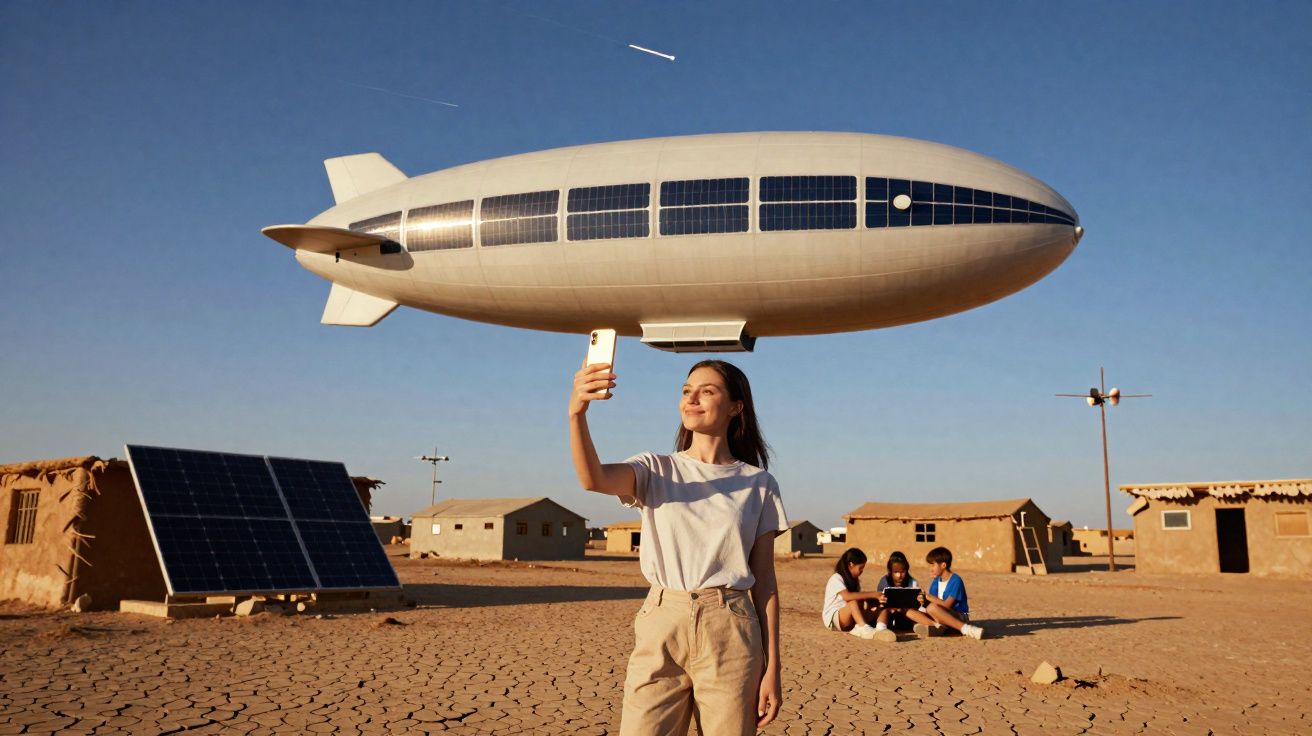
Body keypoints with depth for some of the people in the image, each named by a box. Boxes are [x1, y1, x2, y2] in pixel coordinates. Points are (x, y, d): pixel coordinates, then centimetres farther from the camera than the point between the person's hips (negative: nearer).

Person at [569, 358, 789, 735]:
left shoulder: (758, 484, 6)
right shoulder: (656, 470, 5)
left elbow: (764, 580, 5)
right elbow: (593, 478, -17)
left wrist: (772, 667, 1)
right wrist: (577, 413, -35)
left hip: (731, 633, 0)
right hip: (661, 624, 0)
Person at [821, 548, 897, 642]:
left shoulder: (854, 580, 15)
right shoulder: (836, 578, -14)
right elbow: (847, 596, -33)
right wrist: (873, 595, -33)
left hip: (850, 618, 8)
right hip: (832, 619, -8)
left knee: (875, 607, -14)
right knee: (854, 602, -35)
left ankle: (856, 629, -35)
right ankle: (865, 629, -54)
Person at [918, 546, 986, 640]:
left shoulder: (955, 580, -13)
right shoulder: (936, 581, 11)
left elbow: (947, 605, -21)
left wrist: (929, 597, -10)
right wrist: (924, 602, -15)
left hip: (960, 617, -7)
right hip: (947, 616, 7)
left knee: (932, 608, -35)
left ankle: (965, 628, -37)